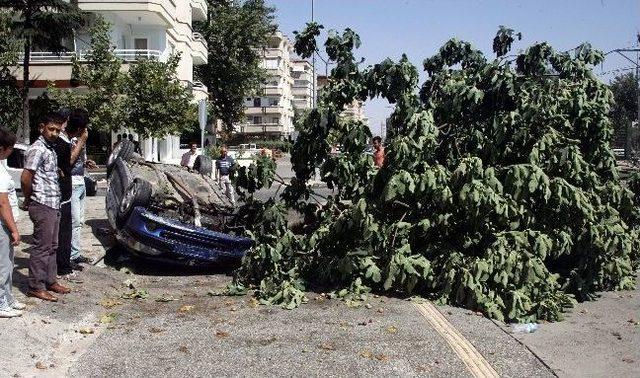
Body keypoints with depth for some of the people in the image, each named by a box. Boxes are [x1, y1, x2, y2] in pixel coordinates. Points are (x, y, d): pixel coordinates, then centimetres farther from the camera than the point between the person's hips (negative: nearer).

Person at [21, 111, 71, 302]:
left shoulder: (50, 149, 14)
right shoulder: (37, 149, -15)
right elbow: (25, 177, -18)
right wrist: (29, 199, -7)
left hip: (54, 205, 9)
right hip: (43, 206, -9)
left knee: (52, 246, 15)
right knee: (42, 247, -3)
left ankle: (50, 281, 25)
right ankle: (36, 287, 4)